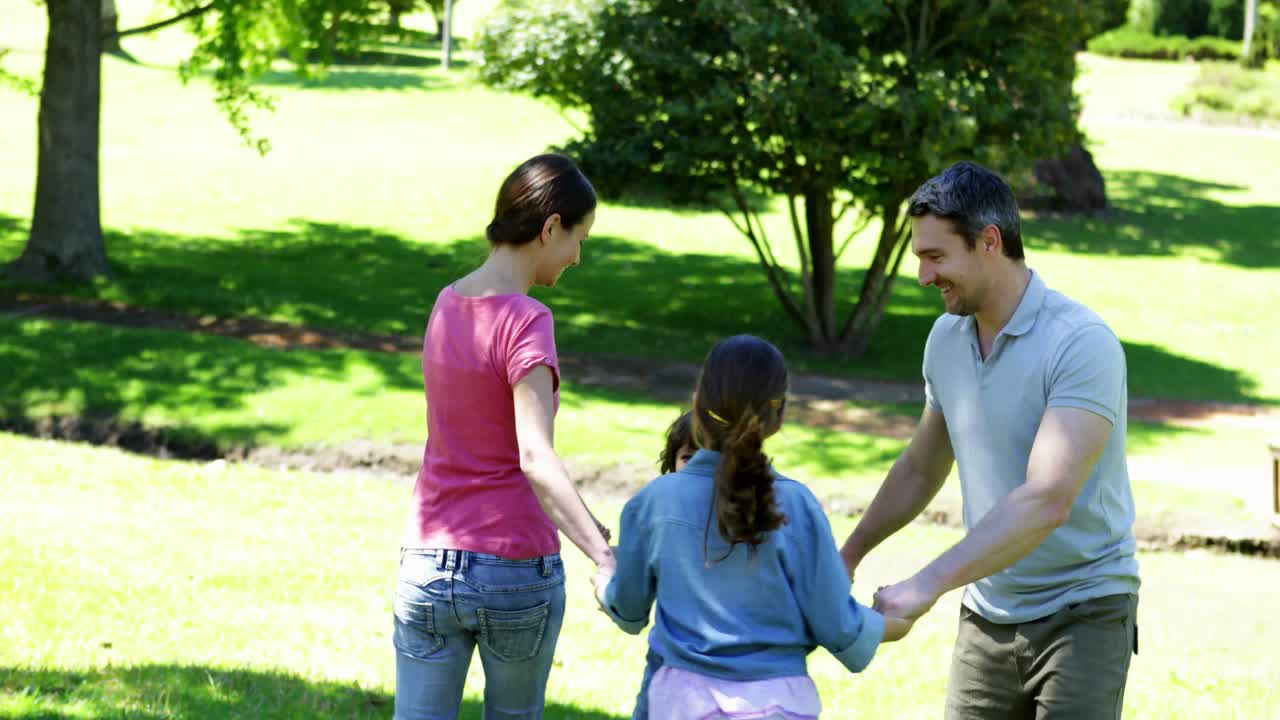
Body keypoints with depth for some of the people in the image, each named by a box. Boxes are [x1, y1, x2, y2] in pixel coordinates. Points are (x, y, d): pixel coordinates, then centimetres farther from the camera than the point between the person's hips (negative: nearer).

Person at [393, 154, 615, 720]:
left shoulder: (446, 306, 6)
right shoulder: (526, 322, -16)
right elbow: (535, 457, -27)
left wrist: (580, 520, 20)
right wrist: (605, 558, -35)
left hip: (429, 567, 5)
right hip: (517, 571, -5)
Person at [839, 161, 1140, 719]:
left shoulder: (1081, 344, -19)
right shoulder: (946, 338, 4)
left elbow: (1047, 501, -30)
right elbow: (920, 469, 22)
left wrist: (928, 584, -34)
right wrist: (848, 556, 27)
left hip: (1081, 612, -6)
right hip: (987, 616, 6)